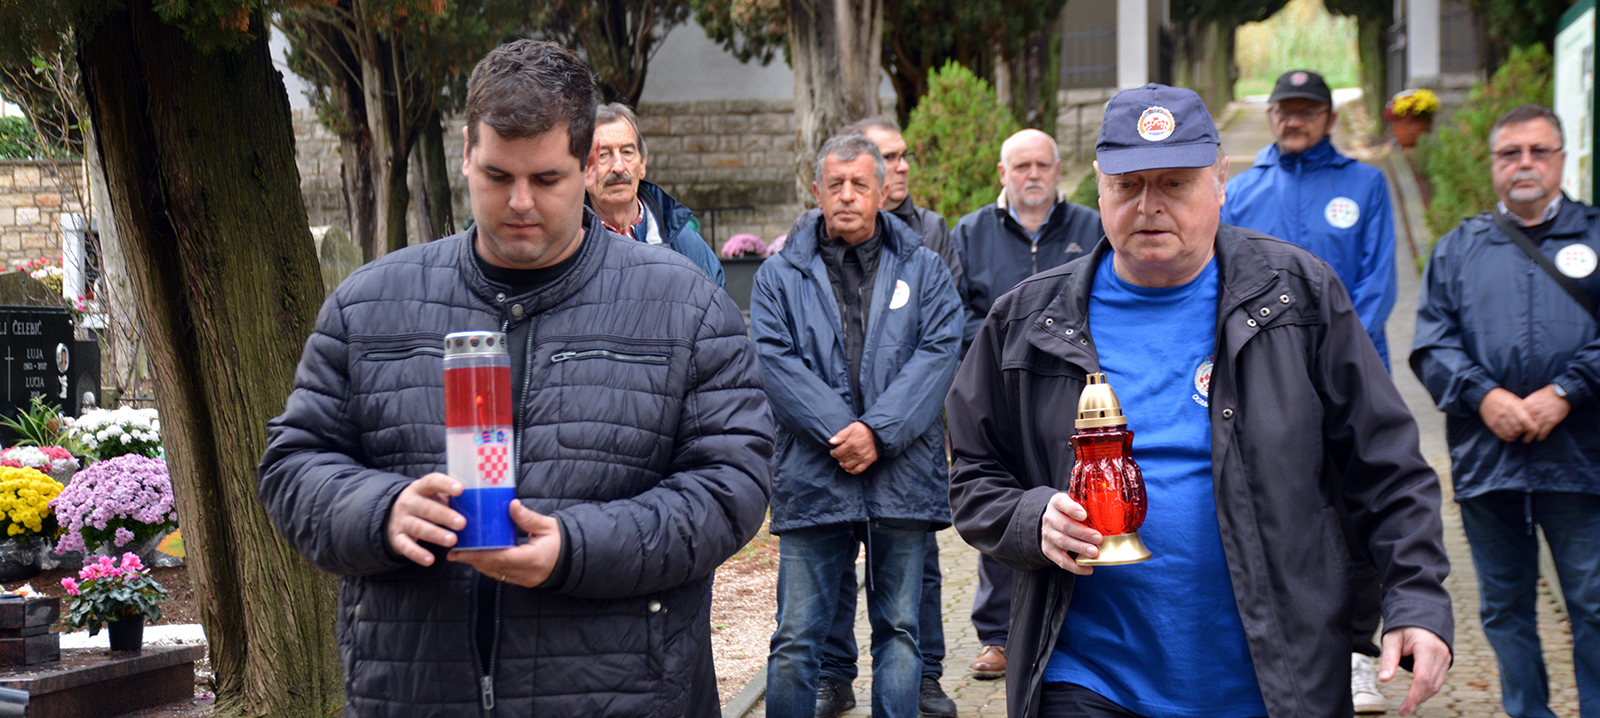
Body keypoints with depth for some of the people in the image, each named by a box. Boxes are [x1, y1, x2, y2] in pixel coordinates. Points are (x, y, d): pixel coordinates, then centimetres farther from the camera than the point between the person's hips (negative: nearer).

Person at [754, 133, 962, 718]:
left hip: (903, 480, 1)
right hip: (812, 479, 0)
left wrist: (878, 430, -15)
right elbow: (775, 361, -4)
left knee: (899, 631, 9)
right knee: (795, 641, 1)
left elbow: (938, 352, -3)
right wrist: (841, 432, -15)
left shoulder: (923, 270, 9)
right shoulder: (780, 275, 8)